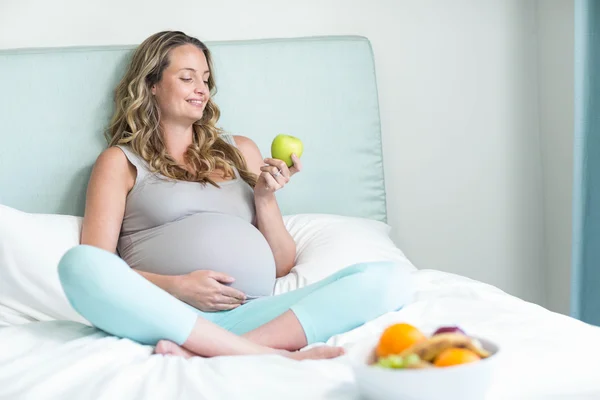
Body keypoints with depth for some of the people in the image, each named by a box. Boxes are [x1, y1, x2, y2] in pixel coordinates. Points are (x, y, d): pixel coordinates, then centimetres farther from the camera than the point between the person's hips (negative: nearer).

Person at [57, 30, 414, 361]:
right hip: (167, 317, -3)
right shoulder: (120, 162, 15)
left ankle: (206, 354, -36)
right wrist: (177, 286, -12)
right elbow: (93, 270, 2)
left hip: (252, 314, 4)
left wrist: (265, 198, 6)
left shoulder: (240, 150, 26)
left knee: (391, 278, -18)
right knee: (78, 263, -33)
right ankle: (268, 354, -38)